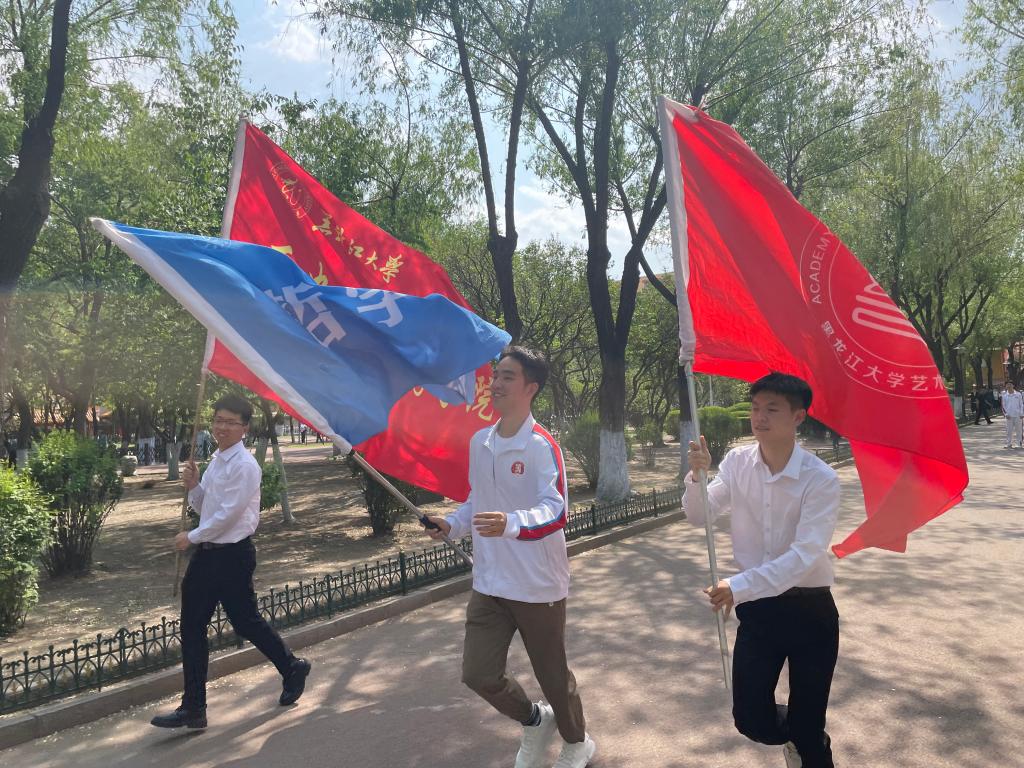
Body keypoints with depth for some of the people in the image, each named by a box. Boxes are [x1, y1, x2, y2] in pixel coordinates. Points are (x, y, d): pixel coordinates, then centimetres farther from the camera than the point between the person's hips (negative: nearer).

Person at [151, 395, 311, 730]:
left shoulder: (244, 466, -17)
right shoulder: (215, 461, 10)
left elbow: (228, 514, -20)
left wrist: (192, 537, -10)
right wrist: (193, 485, -2)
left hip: (232, 555, -8)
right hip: (207, 553, 8)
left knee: (246, 621, 6)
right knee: (192, 628, 7)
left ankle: (292, 668, 32)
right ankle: (193, 708, 16)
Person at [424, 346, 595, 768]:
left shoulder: (542, 445, -18)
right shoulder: (478, 441, 4)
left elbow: (557, 511, -27)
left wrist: (511, 524, -44)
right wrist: (452, 524, -1)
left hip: (539, 585, -5)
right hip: (488, 583, 6)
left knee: (552, 674, 12)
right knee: (478, 674, 6)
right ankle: (534, 720, 37)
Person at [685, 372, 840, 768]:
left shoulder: (821, 479, -19)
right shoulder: (737, 461, -4)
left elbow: (804, 555, -25)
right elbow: (699, 517, -1)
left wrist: (739, 586, -35)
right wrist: (697, 475, -21)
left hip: (809, 609, -3)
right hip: (757, 606, 4)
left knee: (807, 729, 5)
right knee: (752, 721, 7)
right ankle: (795, 735, 40)